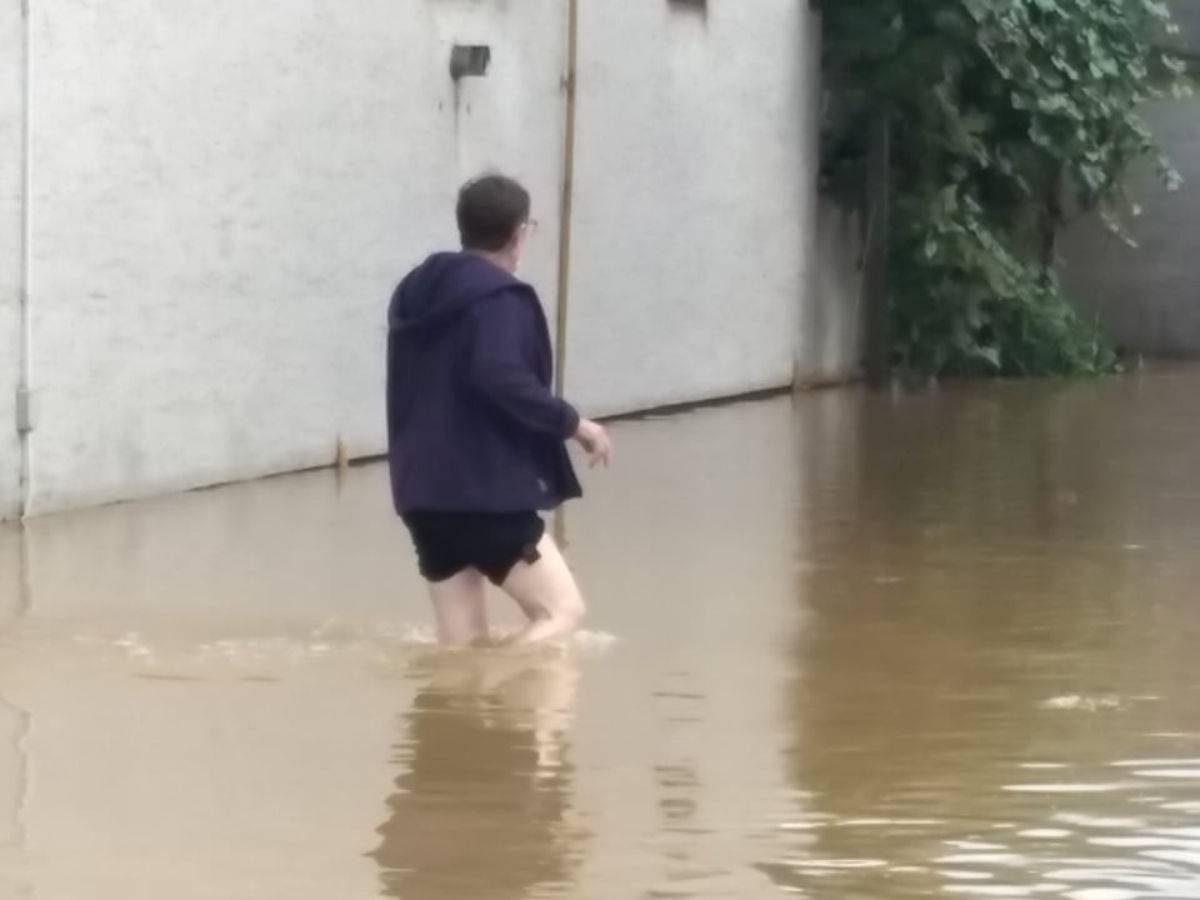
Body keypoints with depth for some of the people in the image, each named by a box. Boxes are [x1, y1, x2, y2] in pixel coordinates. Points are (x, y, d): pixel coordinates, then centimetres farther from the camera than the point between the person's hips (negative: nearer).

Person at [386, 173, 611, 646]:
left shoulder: (417, 294, 17)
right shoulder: (500, 298, -10)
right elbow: (501, 378, -25)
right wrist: (572, 422, -16)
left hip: (423, 493, 8)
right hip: (486, 492, -8)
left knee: (462, 642, 10)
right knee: (561, 611, -4)